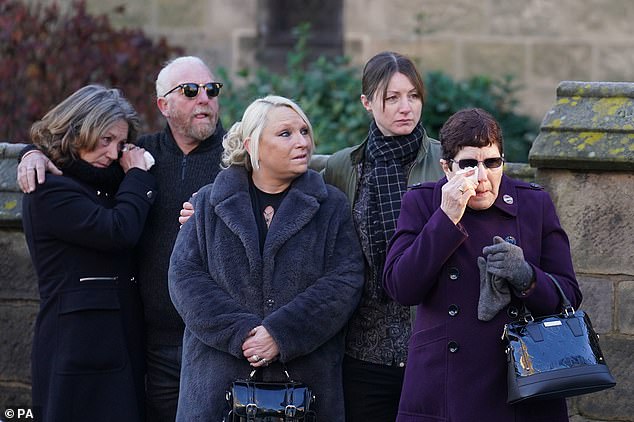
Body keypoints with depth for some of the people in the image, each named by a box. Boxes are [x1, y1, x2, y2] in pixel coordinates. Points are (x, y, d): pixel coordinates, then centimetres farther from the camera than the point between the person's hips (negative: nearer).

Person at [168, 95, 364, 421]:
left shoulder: (331, 205, 9)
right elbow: (185, 275, 0)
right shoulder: (208, 203, 10)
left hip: (306, 377, 0)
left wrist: (282, 334, -15)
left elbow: (346, 280, -3)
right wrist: (240, 332, -14)